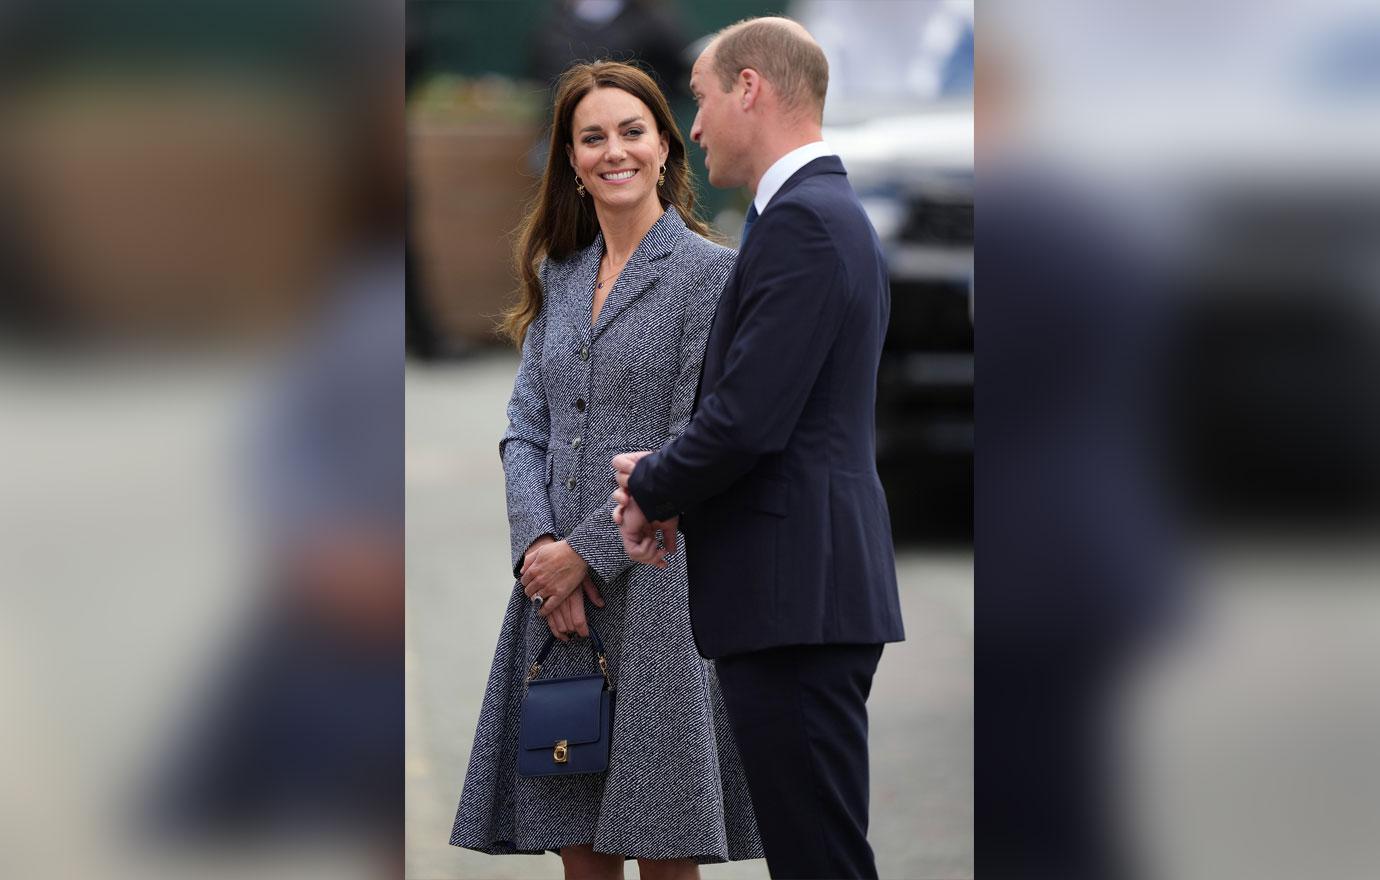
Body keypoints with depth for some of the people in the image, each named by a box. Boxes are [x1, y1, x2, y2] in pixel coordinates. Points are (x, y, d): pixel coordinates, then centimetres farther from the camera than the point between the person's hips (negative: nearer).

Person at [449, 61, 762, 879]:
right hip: (556, 591, 5)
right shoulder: (557, 275, 15)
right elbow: (526, 428, 11)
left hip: (656, 587, -5)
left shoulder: (710, 273, -5)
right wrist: (537, 543, -6)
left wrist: (587, 552, -12)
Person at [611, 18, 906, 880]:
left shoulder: (799, 220, -15)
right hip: (814, 590, 10)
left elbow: (749, 417, -21)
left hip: (796, 596, -10)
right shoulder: (837, 211, 18)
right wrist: (668, 483, 7)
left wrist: (653, 492, -3)